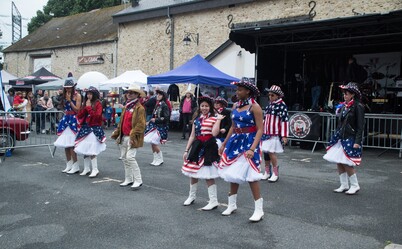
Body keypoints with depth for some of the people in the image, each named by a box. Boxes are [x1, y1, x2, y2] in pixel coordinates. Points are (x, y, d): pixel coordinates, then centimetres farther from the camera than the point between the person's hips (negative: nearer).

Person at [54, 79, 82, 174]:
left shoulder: (77, 95, -4)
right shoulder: (65, 95, 13)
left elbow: (77, 109, -9)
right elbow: (63, 106, 8)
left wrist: (70, 100, -12)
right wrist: (65, 98, -4)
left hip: (74, 120, -7)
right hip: (66, 119, 7)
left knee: (71, 144, -11)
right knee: (66, 144, 7)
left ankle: (75, 166, -3)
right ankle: (69, 165, 17)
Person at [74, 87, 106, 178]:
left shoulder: (98, 103, -5)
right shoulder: (85, 103, 13)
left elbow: (97, 116, -18)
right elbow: (79, 116, 8)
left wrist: (89, 107, -12)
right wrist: (85, 108, -4)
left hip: (94, 129, -7)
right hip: (85, 128, 7)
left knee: (92, 151, -11)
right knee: (84, 150, 9)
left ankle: (95, 170, -4)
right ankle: (86, 169, 19)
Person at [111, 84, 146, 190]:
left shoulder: (139, 108, -10)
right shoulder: (126, 107, 16)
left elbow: (141, 125, -18)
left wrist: (133, 135, -24)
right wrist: (116, 133, 16)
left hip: (132, 138, -9)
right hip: (123, 137, 9)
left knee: (130, 157, -14)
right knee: (124, 158, 12)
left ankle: (138, 181, -5)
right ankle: (128, 179, 24)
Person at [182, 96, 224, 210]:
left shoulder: (214, 118, -4)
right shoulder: (196, 119, 11)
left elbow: (214, 133, -21)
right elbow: (192, 136, 13)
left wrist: (219, 120, -18)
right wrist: (186, 150, 12)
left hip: (209, 147, -6)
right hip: (197, 147, 6)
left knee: (208, 176, -6)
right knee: (192, 173, 15)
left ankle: (213, 201, 4)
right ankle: (191, 196, 34)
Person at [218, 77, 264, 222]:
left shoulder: (254, 106, -12)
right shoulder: (235, 106, 8)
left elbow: (260, 129, -15)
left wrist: (252, 148, -25)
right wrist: (224, 144, 17)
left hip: (249, 142, -7)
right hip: (235, 141, 7)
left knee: (250, 176, -8)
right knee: (233, 173, 13)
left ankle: (259, 210, 4)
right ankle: (232, 205, 28)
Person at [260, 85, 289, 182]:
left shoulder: (282, 105, -9)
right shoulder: (269, 105, 13)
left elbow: (285, 120, -13)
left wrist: (284, 135, -17)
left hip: (275, 134, -7)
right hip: (266, 133, 7)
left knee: (271, 152, -8)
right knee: (265, 152, 10)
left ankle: (275, 173, 7)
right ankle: (267, 172, 24)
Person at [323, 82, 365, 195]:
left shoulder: (358, 106, -10)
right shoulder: (344, 106, 10)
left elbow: (360, 126, -12)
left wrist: (357, 141, -17)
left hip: (351, 139, -7)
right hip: (341, 138, 7)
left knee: (346, 163, -8)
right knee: (339, 162, 8)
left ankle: (355, 186, 9)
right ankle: (344, 185, 19)